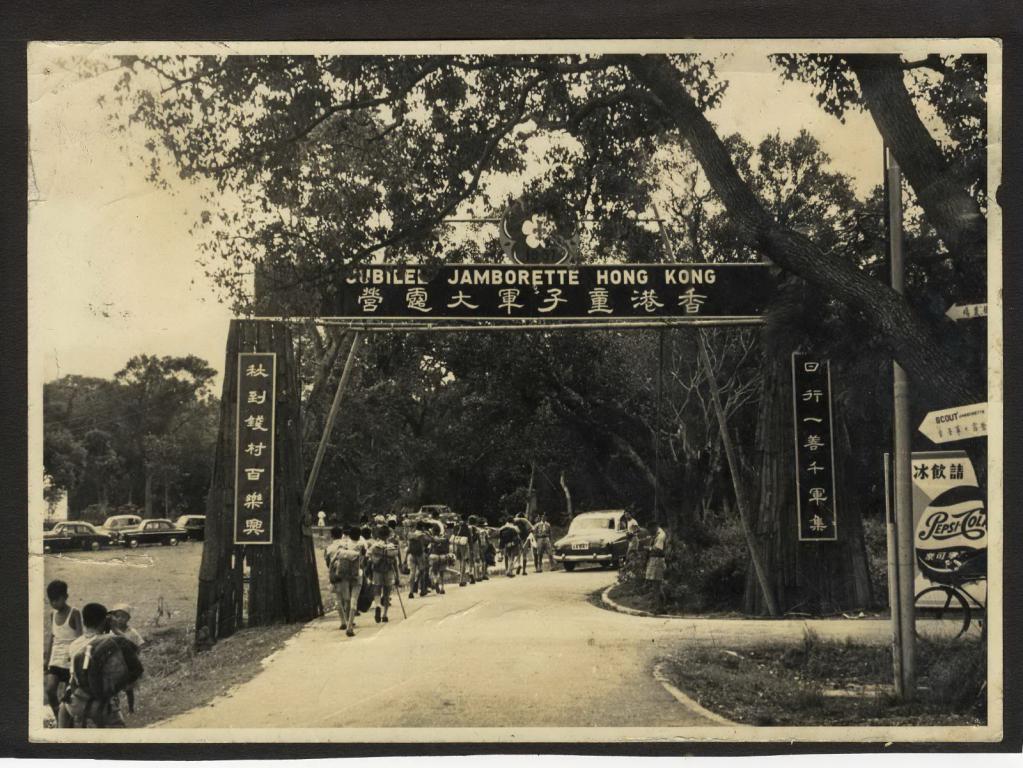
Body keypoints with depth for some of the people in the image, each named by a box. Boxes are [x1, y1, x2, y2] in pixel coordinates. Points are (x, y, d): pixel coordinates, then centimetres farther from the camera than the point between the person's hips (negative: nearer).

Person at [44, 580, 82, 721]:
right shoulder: (53, 615, 11)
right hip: (55, 659, 5)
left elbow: (80, 636, -10)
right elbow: (51, 637, 16)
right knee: (49, 689, -11)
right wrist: (46, 658, 11)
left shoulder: (74, 613, -6)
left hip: (70, 659, -5)